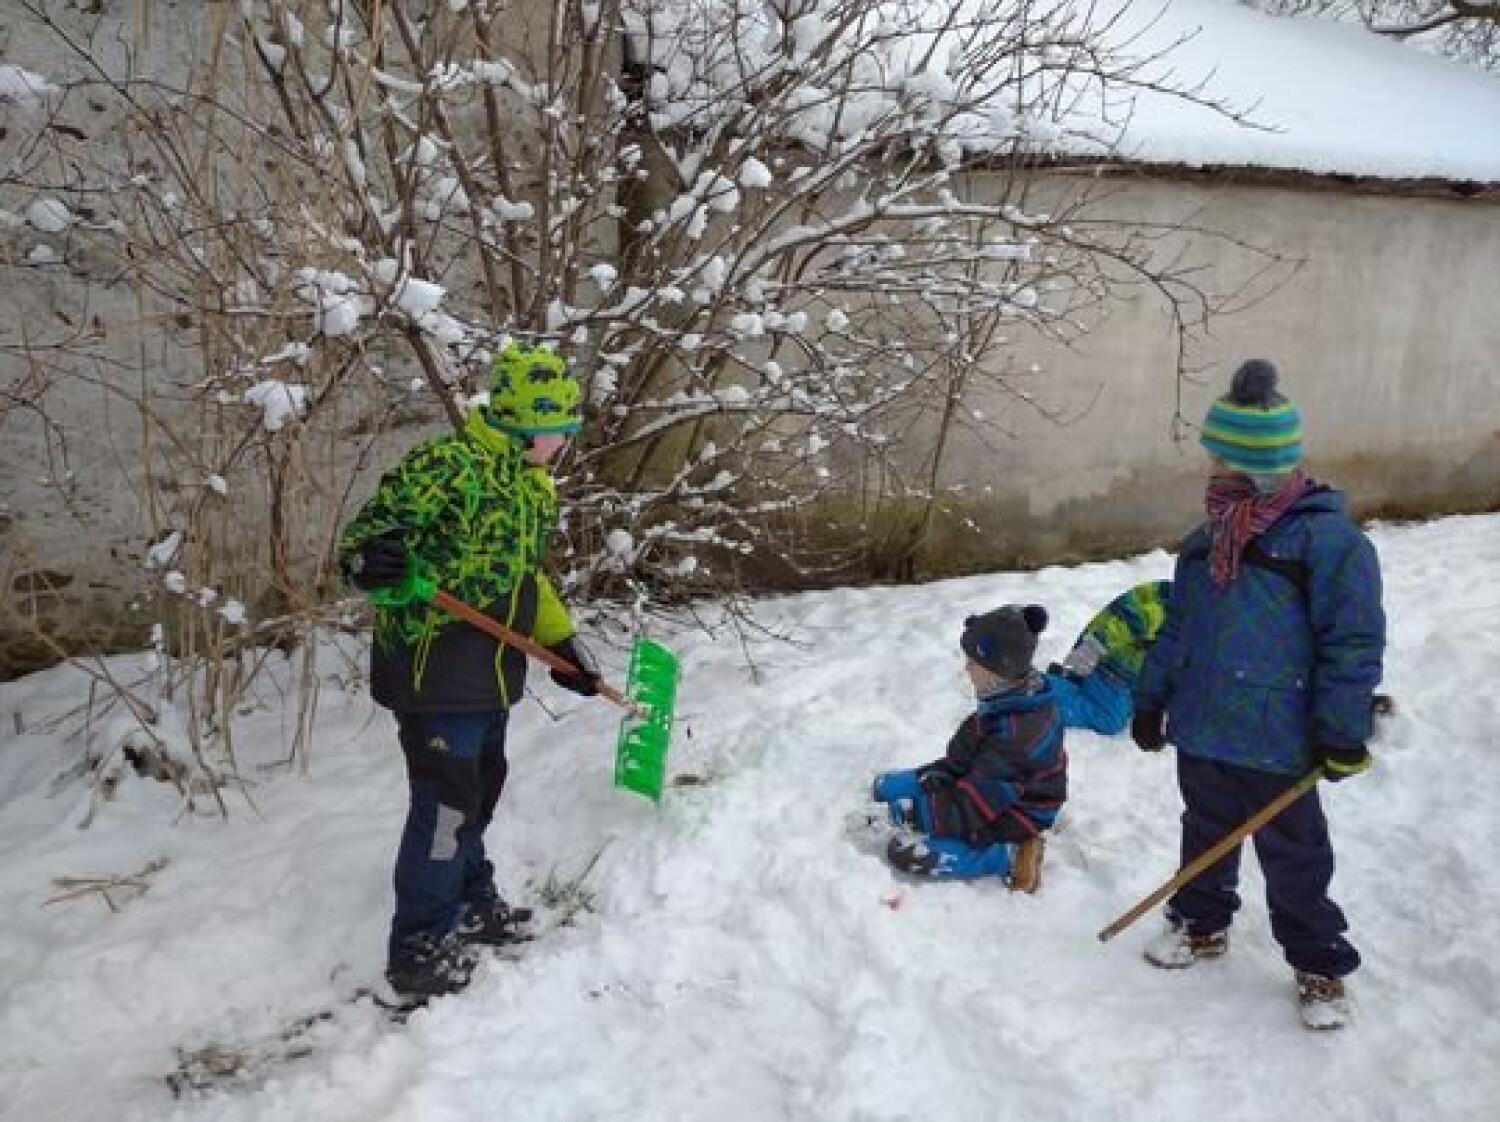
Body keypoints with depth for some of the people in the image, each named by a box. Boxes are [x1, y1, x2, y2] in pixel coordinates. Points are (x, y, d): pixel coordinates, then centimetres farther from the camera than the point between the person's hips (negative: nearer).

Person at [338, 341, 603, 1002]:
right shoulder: (446, 464, -17)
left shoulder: (531, 486, 12)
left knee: (478, 793, 22)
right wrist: (371, 560, -42)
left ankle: (470, 903, 41)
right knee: (446, 805, -3)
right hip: (434, 670, -9)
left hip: (489, 676, 9)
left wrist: (564, 644, 18)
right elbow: (370, 532, -19)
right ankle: (419, 948, 12)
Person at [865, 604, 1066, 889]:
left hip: (1009, 821, -9)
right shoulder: (1015, 696, -9)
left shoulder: (1015, 737, -35)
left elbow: (970, 809, -30)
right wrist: (932, 776, -5)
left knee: (904, 850, -18)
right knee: (887, 786, 9)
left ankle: (1012, 857, -9)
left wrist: (909, 811, -24)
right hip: (987, 790, 9)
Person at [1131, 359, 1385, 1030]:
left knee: (1295, 860, 8)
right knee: (1205, 836, 22)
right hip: (1200, 734, 6)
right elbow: (1175, 628, 15)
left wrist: (1342, 734, -15)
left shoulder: (1328, 539, -16)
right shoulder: (1205, 543, 6)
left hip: (1277, 745, -6)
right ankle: (1201, 924, 43)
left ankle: (1320, 967, 26)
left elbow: (1353, 643, -15)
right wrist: (1151, 699, 14)